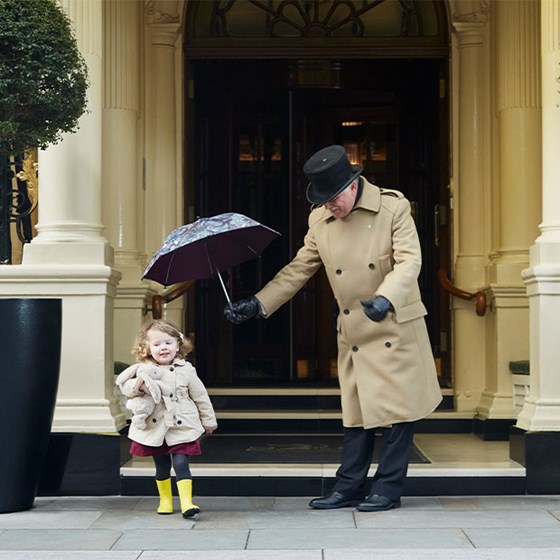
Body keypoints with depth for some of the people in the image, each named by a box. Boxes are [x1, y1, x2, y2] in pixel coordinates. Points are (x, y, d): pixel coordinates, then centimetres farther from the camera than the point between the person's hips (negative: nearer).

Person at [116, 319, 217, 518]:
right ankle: (165, 500, 29)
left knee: (181, 463, -10)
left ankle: (186, 502, -11)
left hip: (182, 428, -1)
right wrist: (138, 386, -26)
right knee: (162, 467, 13)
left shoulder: (186, 371, -2)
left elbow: (201, 397, 8)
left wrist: (208, 421, 15)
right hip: (155, 428, 2)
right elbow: (124, 386, -4)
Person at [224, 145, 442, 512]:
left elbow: (409, 261, -16)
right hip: (353, 334, 4)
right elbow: (298, 270, 7)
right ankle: (350, 488, 16)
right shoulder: (320, 220, 2)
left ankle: (389, 489, 9)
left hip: (395, 327, -4)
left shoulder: (393, 207, -10)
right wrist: (257, 304, -2)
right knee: (355, 410, 9)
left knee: (396, 407, 0)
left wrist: (385, 299, -34)